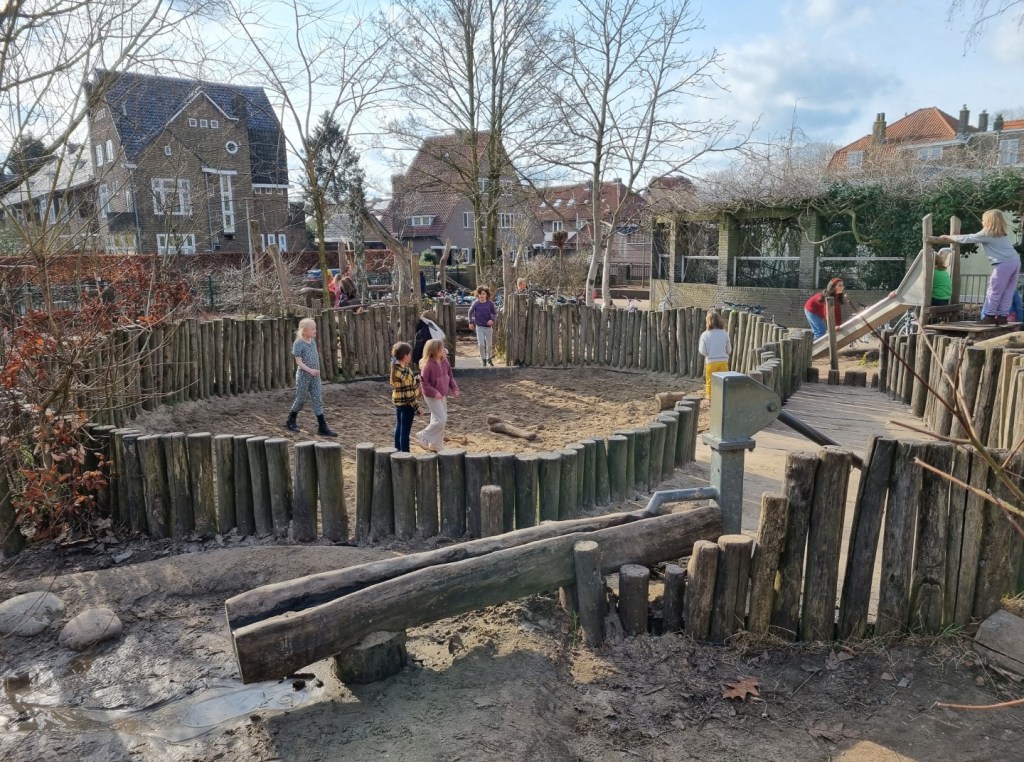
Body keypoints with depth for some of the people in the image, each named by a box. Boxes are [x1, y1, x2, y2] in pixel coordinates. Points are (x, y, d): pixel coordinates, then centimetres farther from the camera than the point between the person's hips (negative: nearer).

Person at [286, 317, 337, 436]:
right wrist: (309, 370, -29)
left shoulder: (313, 340, 6)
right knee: (301, 399, 6)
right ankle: (291, 421, 29)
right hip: (303, 376, -6)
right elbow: (298, 362, -18)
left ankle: (322, 427, 1)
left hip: (315, 376, 6)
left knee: (318, 400, 1)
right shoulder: (298, 343, -14)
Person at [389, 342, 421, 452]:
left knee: (399, 427, 20)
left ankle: (398, 449, 31)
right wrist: (417, 406, -17)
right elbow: (409, 392, -23)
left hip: (398, 402, 9)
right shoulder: (405, 371, -24)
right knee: (405, 430, 0)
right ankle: (405, 452, 7)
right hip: (407, 404, -9)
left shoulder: (395, 368, 3)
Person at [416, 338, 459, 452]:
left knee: (443, 420, 13)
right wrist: (434, 393, -25)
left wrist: (454, 388, 0)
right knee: (440, 419, -13)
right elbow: (424, 382, -19)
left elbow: (450, 376, 12)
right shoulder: (428, 365, -20)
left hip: (442, 395, 8)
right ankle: (423, 437, 5)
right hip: (432, 396, -8)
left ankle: (437, 445, 26)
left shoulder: (444, 361, 2)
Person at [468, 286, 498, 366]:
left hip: (488, 326, 1)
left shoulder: (490, 303, -8)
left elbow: (495, 313, 2)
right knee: (481, 344, -7)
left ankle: (489, 359, 31)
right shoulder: (475, 304, -8)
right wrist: (471, 322, 6)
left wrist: (492, 320, -16)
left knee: (489, 345, 11)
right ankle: (483, 360, 10)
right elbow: (470, 312, 8)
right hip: (479, 326, -1)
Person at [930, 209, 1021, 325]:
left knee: (994, 291, -1)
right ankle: (1002, 316, 10)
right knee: (1007, 292, 9)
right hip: (1015, 261, 9)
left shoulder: (986, 234, -3)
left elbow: (967, 238, 1)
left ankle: (990, 316, 1)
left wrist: (948, 237, 11)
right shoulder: (1001, 235, 23)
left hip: (1004, 264, -9)